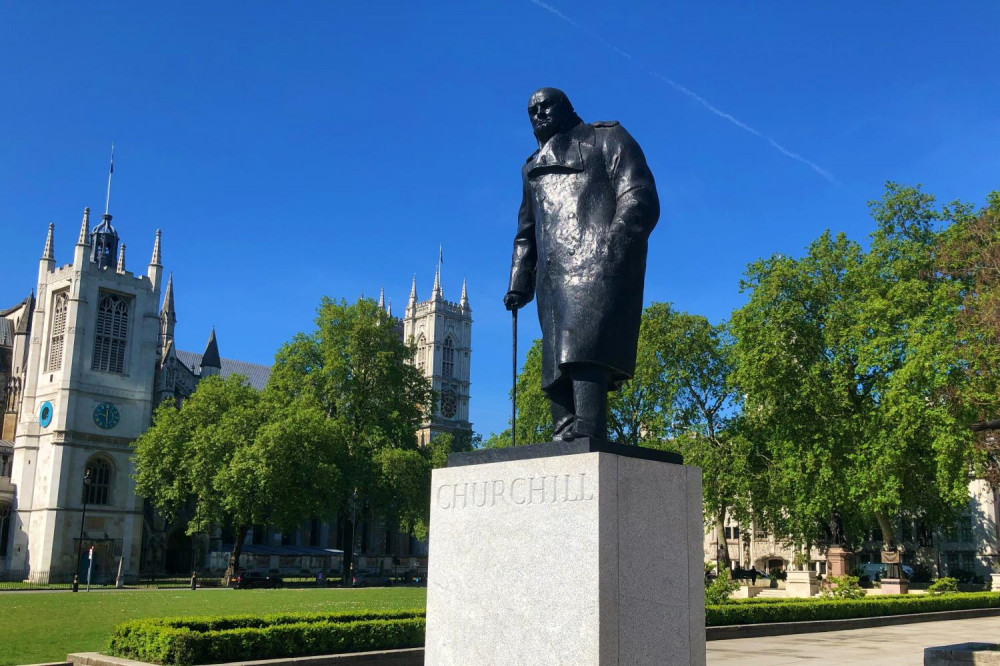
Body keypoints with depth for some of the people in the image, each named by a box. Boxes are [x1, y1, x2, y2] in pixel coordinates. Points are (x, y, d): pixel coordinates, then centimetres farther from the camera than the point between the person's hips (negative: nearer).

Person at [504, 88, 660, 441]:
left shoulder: (606, 137, 15)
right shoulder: (533, 168, 32)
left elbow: (640, 198, 0)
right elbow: (526, 234, 33)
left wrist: (612, 250, -15)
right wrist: (519, 284, 19)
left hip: (599, 266, -6)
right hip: (553, 277, 7)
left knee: (583, 349, -25)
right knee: (557, 364, -3)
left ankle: (587, 437, -34)